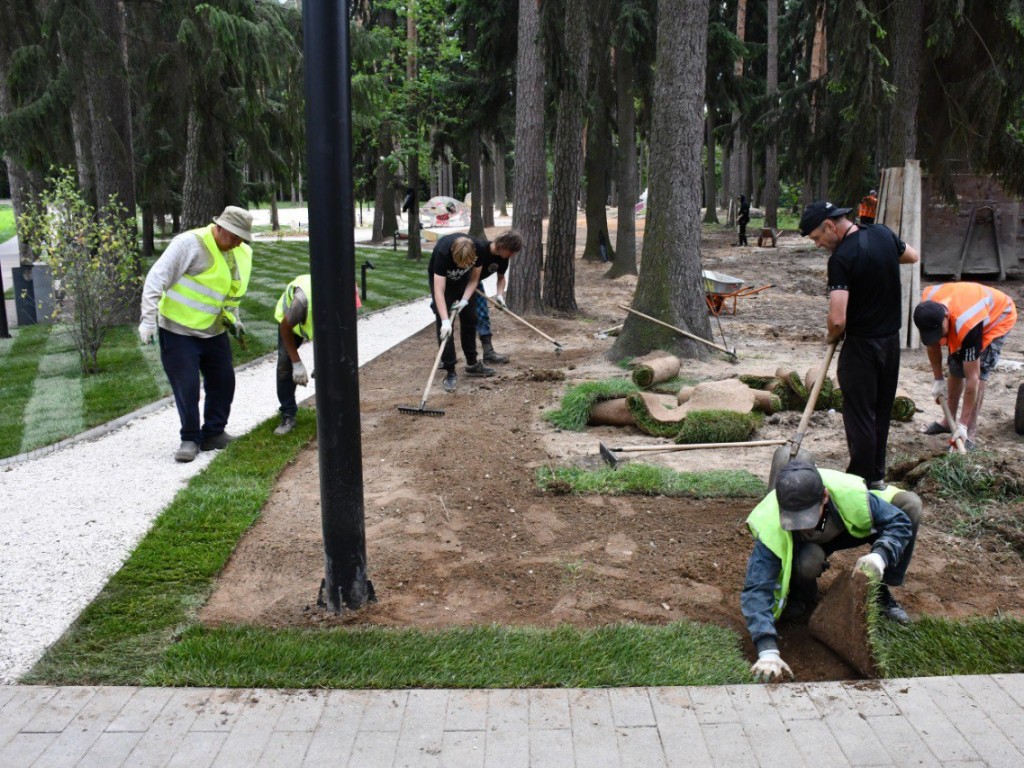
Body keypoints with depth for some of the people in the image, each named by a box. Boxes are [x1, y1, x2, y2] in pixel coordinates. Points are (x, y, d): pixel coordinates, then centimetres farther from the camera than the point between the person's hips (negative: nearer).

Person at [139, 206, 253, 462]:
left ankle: (213, 433, 23)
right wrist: (148, 319, -25)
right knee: (186, 386, -4)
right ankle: (190, 439, 10)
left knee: (223, 381, 9)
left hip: (214, 331, 7)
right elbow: (157, 278, -21)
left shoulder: (242, 253, 3)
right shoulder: (190, 243, -20)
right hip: (179, 330, -7)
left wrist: (233, 318, 11)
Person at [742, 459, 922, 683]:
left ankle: (881, 593, -4)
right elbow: (756, 589, -44)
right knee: (807, 561, -39)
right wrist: (768, 651, -56)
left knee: (910, 504, -19)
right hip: (806, 547, -2)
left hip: (847, 529, 3)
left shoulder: (849, 492, -38)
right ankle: (801, 596, 0)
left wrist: (880, 555, -46)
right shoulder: (770, 529, -41)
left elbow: (900, 521, -26)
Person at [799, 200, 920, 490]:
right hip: (891, 340, 8)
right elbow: (913, 255, 23)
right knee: (881, 411, 17)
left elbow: (838, 318, -27)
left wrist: (833, 336, -7)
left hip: (861, 345, -8)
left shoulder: (842, 258, -22)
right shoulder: (883, 233, 1)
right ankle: (877, 475, 28)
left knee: (859, 416, 3)